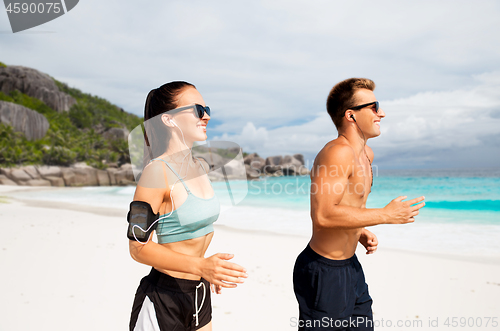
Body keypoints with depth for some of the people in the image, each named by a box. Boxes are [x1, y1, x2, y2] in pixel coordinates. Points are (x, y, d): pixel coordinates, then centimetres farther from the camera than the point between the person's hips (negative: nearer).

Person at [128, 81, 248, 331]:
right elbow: (139, 248, -20)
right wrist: (201, 266, -28)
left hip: (198, 295, 7)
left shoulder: (202, 167, 5)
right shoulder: (157, 172, -20)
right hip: (163, 300, -7)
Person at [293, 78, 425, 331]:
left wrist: (361, 232, 7)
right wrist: (385, 215, -24)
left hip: (350, 265, 10)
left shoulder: (366, 153, 9)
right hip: (324, 271, -9)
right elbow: (322, 215, -32)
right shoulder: (338, 151, -22)